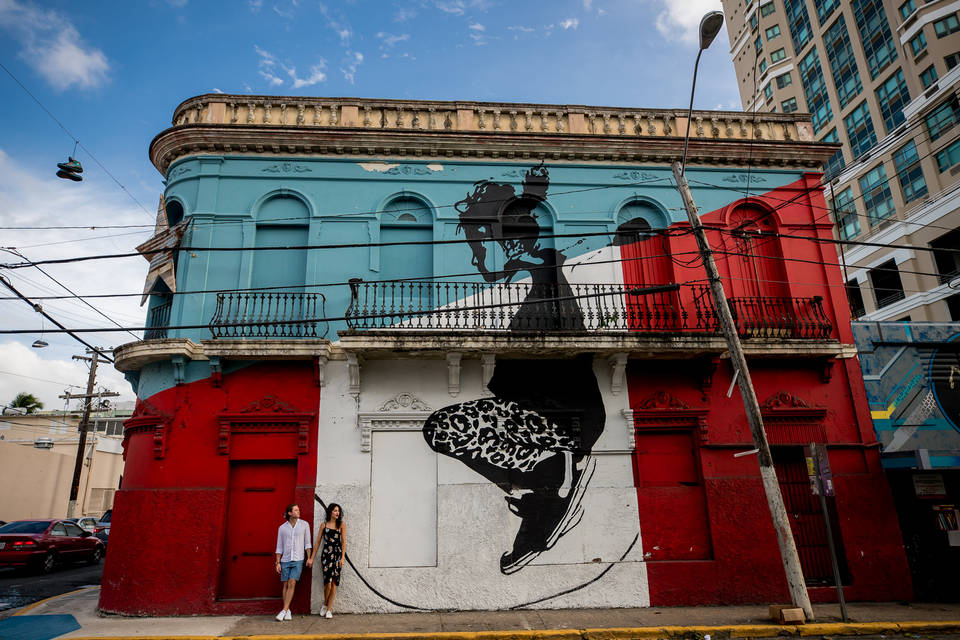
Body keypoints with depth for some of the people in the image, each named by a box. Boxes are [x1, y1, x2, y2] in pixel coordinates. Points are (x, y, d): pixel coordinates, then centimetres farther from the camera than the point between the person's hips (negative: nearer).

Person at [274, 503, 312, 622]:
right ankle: (288, 612, 12)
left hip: (298, 560, -2)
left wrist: (309, 558, -3)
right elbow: (279, 547, 7)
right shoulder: (282, 528, 3)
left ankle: (284, 611, -10)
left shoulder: (304, 525, 1)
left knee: (292, 584, -12)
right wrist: (278, 563, 2)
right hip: (285, 560, 2)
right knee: (286, 585, 3)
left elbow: (307, 543, 4)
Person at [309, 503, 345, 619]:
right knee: (327, 581, -10)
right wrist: (312, 558, 9)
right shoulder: (324, 524, 8)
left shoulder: (341, 525, 5)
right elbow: (318, 541, 11)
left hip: (337, 554, 0)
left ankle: (329, 609, 12)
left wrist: (343, 557, -9)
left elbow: (344, 542, 0)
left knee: (334, 582, 0)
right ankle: (325, 604, 16)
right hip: (326, 554, 0)